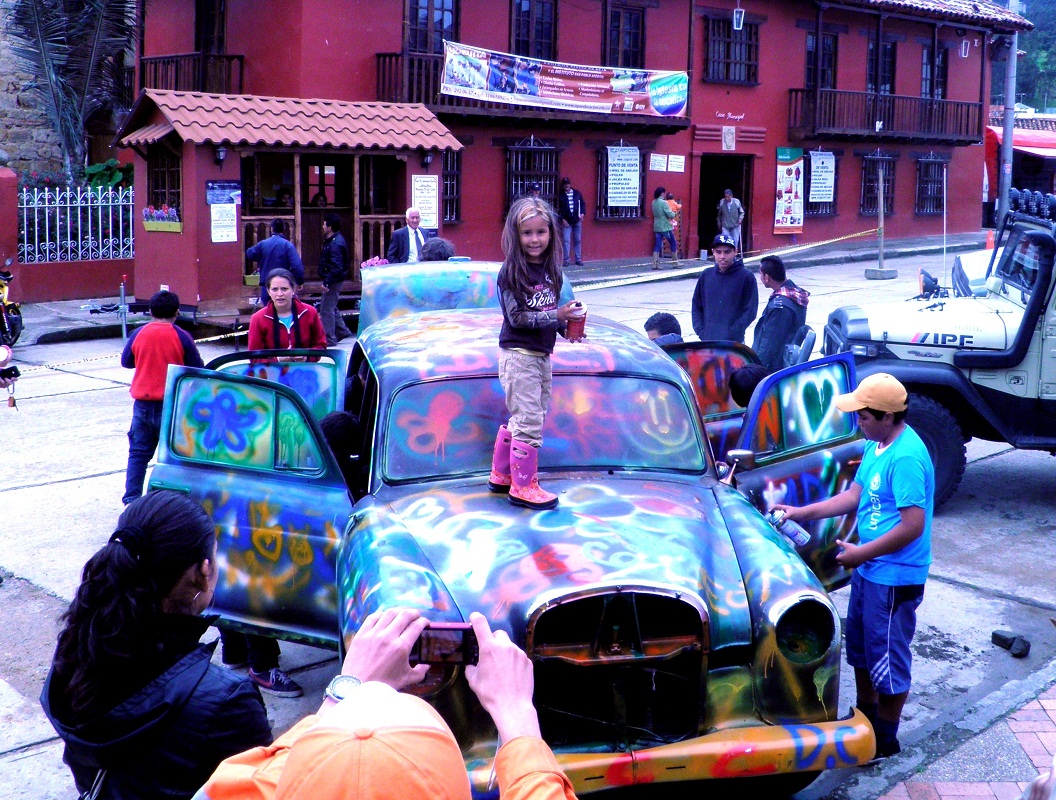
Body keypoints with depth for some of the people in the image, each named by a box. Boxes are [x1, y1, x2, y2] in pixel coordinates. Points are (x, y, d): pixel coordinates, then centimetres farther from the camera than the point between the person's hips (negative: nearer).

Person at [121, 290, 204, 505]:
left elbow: (126, 362, 12)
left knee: (138, 453, 11)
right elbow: (197, 369, -3)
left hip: (143, 404, 3)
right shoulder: (181, 337, -10)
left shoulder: (138, 334, -1)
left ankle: (131, 499, 8)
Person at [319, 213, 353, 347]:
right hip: (333, 280, 11)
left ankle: (329, 339, 0)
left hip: (334, 280, -11)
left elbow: (336, 267, -28)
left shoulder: (335, 244, -22)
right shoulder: (331, 240, 12)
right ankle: (342, 331, 29)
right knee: (331, 307, 21)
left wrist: (327, 282, -29)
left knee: (326, 309, -5)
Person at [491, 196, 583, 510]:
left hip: (542, 354, 8)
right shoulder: (511, 272, -14)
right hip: (518, 354, -8)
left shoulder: (550, 269, 7)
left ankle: (501, 475, 29)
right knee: (529, 421, -7)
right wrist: (556, 316, -25)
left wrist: (566, 328, -2)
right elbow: (517, 316, -18)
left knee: (521, 419, 16)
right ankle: (524, 487, 3)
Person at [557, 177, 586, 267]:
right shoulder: (561, 195, 1)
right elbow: (559, 209, 0)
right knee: (566, 240, -6)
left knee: (578, 240, 6)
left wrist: (583, 213, -5)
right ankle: (566, 260, -1)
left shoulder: (577, 193, 6)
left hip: (577, 221, 2)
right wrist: (562, 219, -9)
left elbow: (583, 204, 11)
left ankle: (578, 259, 13)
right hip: (566, 221, -2)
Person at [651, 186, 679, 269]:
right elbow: (670, 214, -19)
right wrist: (673, 213, 4)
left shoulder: (654, 202, 5)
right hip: (665, 227, -6)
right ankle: (676, 263, 16)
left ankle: (655, 264, -4)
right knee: (673, 244, 9)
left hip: (657, 227, 6)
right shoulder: (663, 202, -17)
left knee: (657, 246, 4)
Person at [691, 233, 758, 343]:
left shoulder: (746, 277, -4)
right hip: (708, 340, 4)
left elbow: (750, 311, -5)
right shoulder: (706, 275, 8)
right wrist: (701, 331, 1)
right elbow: (696, 306, 14)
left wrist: (732, 333, -12)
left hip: (733, 341, -4)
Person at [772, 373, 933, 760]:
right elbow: (856, 494, 12)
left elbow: (913, 525, -28)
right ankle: (866, 716, 43)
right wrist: (802, 512, 7)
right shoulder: (877, 445, 4)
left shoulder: (906, 458, -26)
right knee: (860, 645, 23)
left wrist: (861, 553, -19)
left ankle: (885, 739, 23)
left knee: (887, 655, 6)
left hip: (895, 577, -10)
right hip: (869, 569, 10)